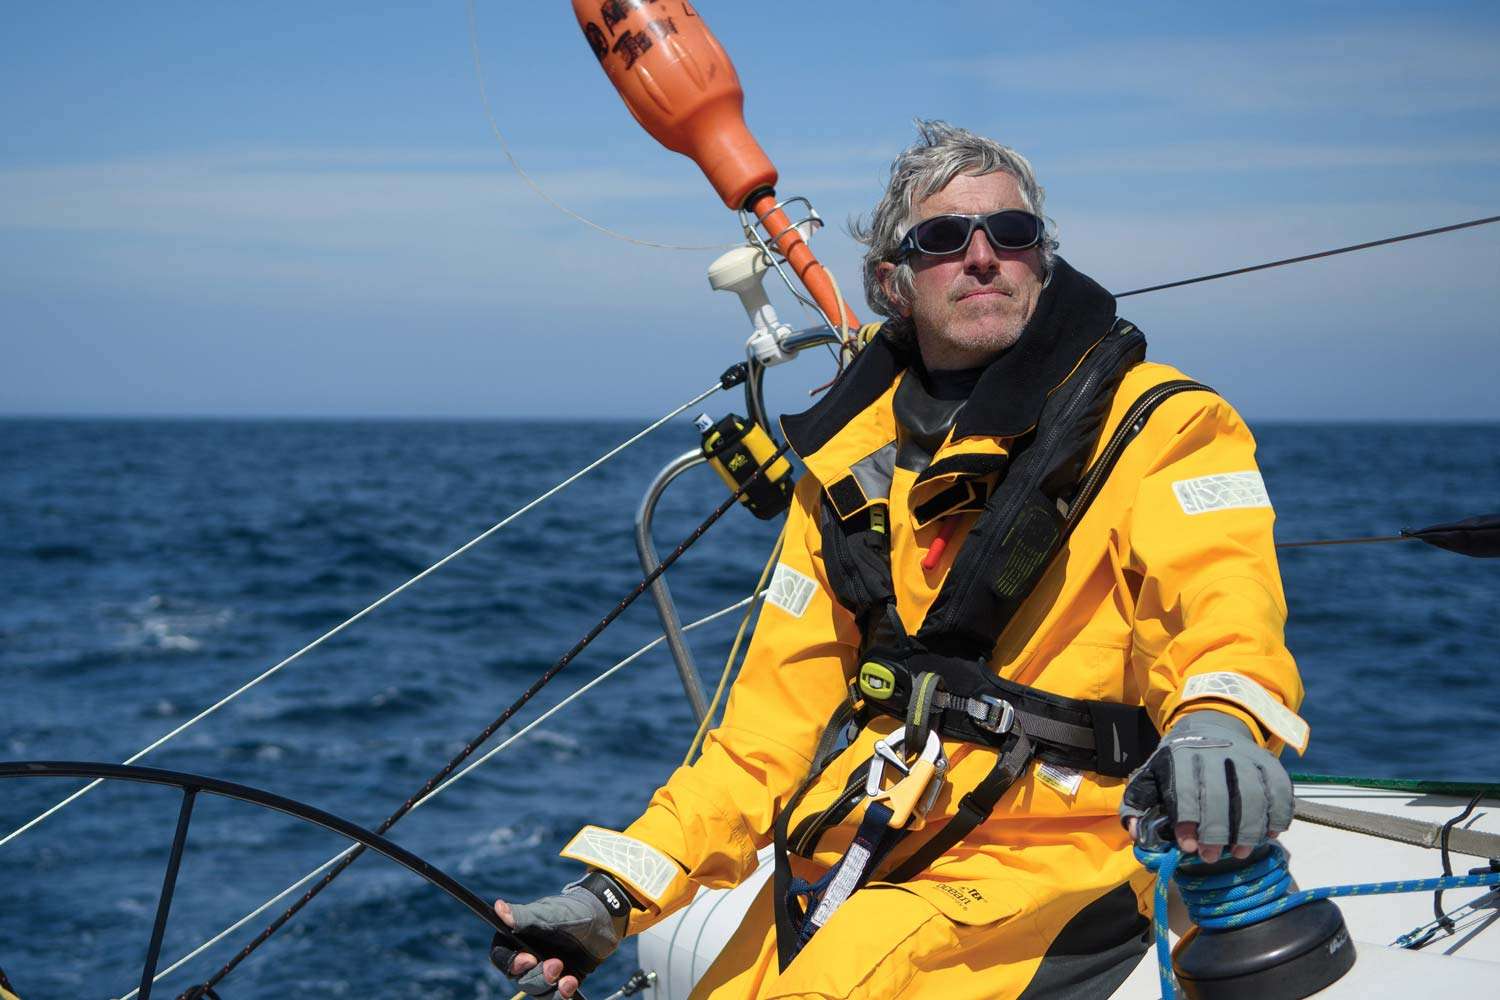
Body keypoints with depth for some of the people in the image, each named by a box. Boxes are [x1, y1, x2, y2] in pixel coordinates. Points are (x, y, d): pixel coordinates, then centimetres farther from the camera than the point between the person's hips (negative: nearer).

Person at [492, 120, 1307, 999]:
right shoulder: (851, 466, 16)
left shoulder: (1153, 424, 0)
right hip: (840, 865, 6)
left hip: (1042, 860, -6)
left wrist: (1216, 717, -45)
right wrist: (616, 895, 6)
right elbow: (781, 711, 16)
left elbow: (1216, 581, -20)